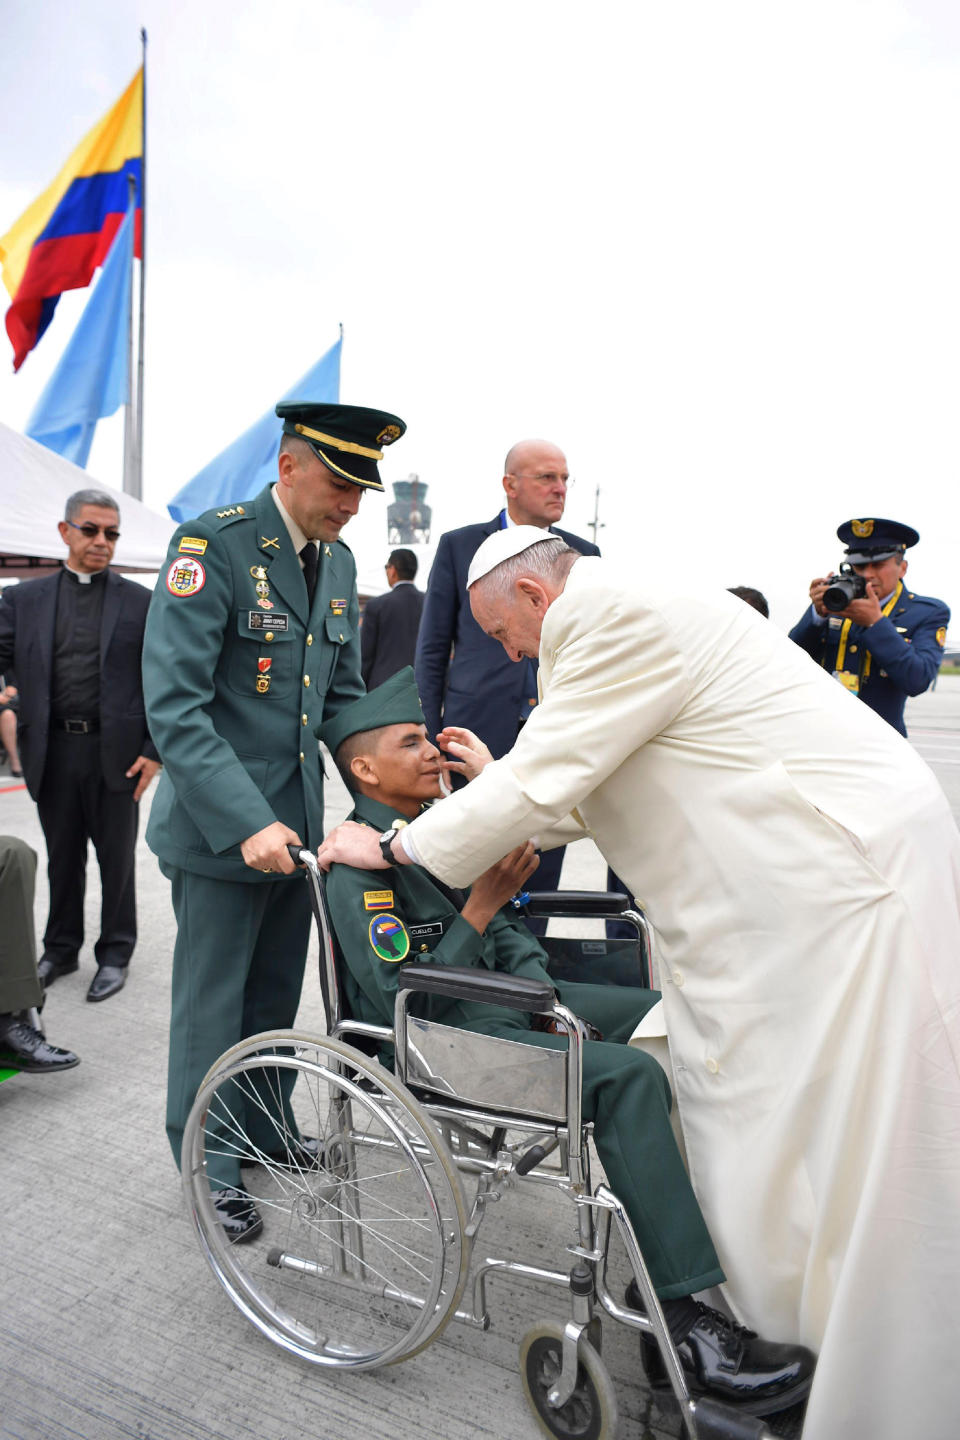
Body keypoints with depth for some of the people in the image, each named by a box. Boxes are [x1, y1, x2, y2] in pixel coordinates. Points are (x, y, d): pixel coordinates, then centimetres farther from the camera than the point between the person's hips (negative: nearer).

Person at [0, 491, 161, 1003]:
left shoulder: (140, 602, 1)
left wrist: (153, 750, -7)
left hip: (116, 753, -2)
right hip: (52, 751, 2)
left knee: (117, 858, 9)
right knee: (62, 858, 15)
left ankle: (114, 953, 25)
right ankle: (60, 949, 32)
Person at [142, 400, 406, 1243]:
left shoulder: (338, 560, 6)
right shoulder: (211, 544, -16)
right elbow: (174, 706, -22)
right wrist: (245, 823, -29)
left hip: (297, 822, 7)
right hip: (220, 825, -7)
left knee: (276, 995, 20)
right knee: (214, 1005, 9)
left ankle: (264, 1131, 40)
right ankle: (209, 1166, 27)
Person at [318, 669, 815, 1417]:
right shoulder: (358, 867, -17)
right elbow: (404, 1003, -23)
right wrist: (482, 904, -27)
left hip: (501, 995, 9)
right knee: (627, 1075, -26)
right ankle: (684, 1314, -16)